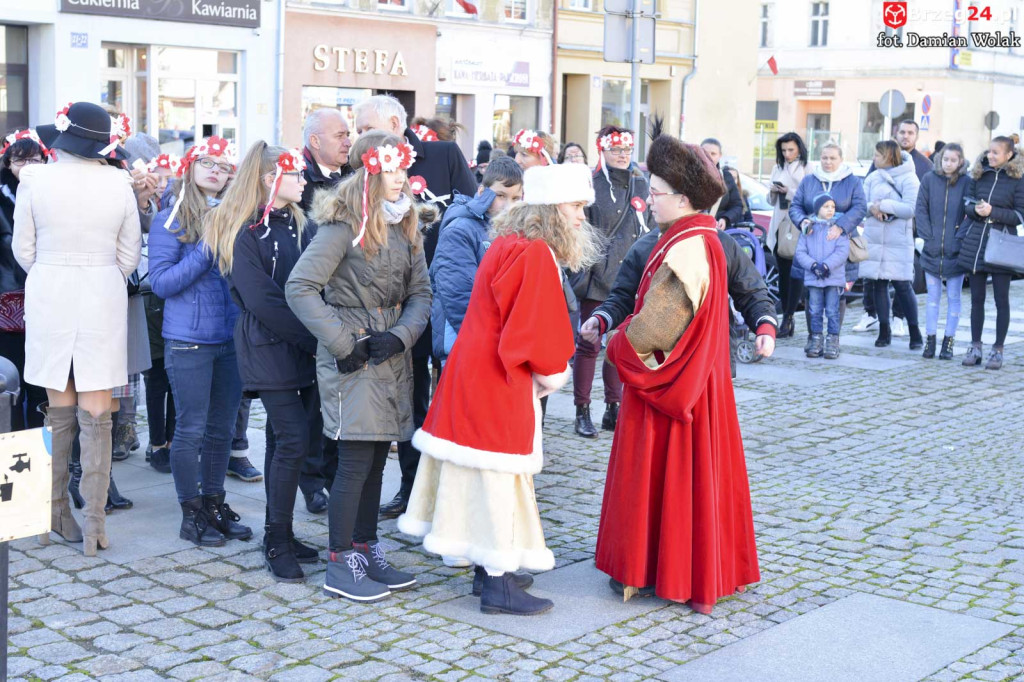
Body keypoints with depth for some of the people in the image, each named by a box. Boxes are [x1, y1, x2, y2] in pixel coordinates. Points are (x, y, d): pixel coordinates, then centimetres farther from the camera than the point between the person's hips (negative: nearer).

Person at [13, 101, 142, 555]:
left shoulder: (35, 179, -7)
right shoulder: (119, 183, -6)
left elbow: (23, 249, 1)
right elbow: (130, 255, 2)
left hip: (49, 297, 1)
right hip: (103, 299, -1)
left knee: (59, 411, 13)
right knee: (96, 417, 2)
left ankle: (56, 515, 21)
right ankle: (94, 524, 2)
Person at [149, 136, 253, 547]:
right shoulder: (170, 220, -3)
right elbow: (161, 283, -9)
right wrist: (206, 253, -16)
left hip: (232, 339, 5)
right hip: (188, 341, -5)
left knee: (222, 428, 11)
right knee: (191, 429, 1)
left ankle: (215, 503, 25)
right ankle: (191, 513, 13)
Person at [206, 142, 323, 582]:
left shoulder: (301, 226, 14)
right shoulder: (243, 233, -6)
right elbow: (262, 301, -14)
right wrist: (314, 339, -16)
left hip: (306, 346, 6)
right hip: (268, 348, -6)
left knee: (287, 439, 9)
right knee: (294, 439, -12)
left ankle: (279, 535, 18)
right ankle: (278, 542, -1)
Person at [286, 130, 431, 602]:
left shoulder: (405, 226, 10)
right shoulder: (344, 225, -12)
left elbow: (420, 292, 10)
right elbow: (299, 288, -17)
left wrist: (401, 335, -8)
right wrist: (341, 343, -17)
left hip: (392, 355, 7)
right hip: (352, 359, -7)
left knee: (376, 457, 12)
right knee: (356, 461, -5)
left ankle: (367, 551, 24)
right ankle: (340, 566, 5)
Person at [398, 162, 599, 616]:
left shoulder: (509, 244, 13)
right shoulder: (535, 254, -19)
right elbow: (535, 331, -21)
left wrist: (548, 370, 9)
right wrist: (552, 373, -4)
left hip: (476, 372, 10)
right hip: (499, 385, -10)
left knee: (486, 475, 15)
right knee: (499, 475, -3)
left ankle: (489, 571, 26)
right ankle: (497, 586, 4)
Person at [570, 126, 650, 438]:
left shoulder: (641, 185, 10)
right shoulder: (591, 185, -4)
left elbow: (648, 230, 16)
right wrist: (583, 266, -10)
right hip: (598, 276, -5)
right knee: (589, 344, 0)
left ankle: (613, 409, 20)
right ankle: (582, 412, 8)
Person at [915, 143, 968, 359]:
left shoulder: (967, 183, -2)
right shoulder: (929, 179, 1)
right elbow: (921, 209, 2)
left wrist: (963, 239, -9)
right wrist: (925, 236, -6)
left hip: (956, 251, -1)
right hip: (932, 250, 1)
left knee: (953, 298, 7)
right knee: (933, 297, 8)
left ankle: (949, 342, 13)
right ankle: (930, 339, 13)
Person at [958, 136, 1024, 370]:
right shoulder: (979, 173, 7)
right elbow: (967, 200, 12)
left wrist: (992, 212, -16)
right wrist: (975, 209, -10)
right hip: (975, 243, 4)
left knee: (1001, 300, 4)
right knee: (977, 298, 10)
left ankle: (998, 350, 12)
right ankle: (975, 347, 18)